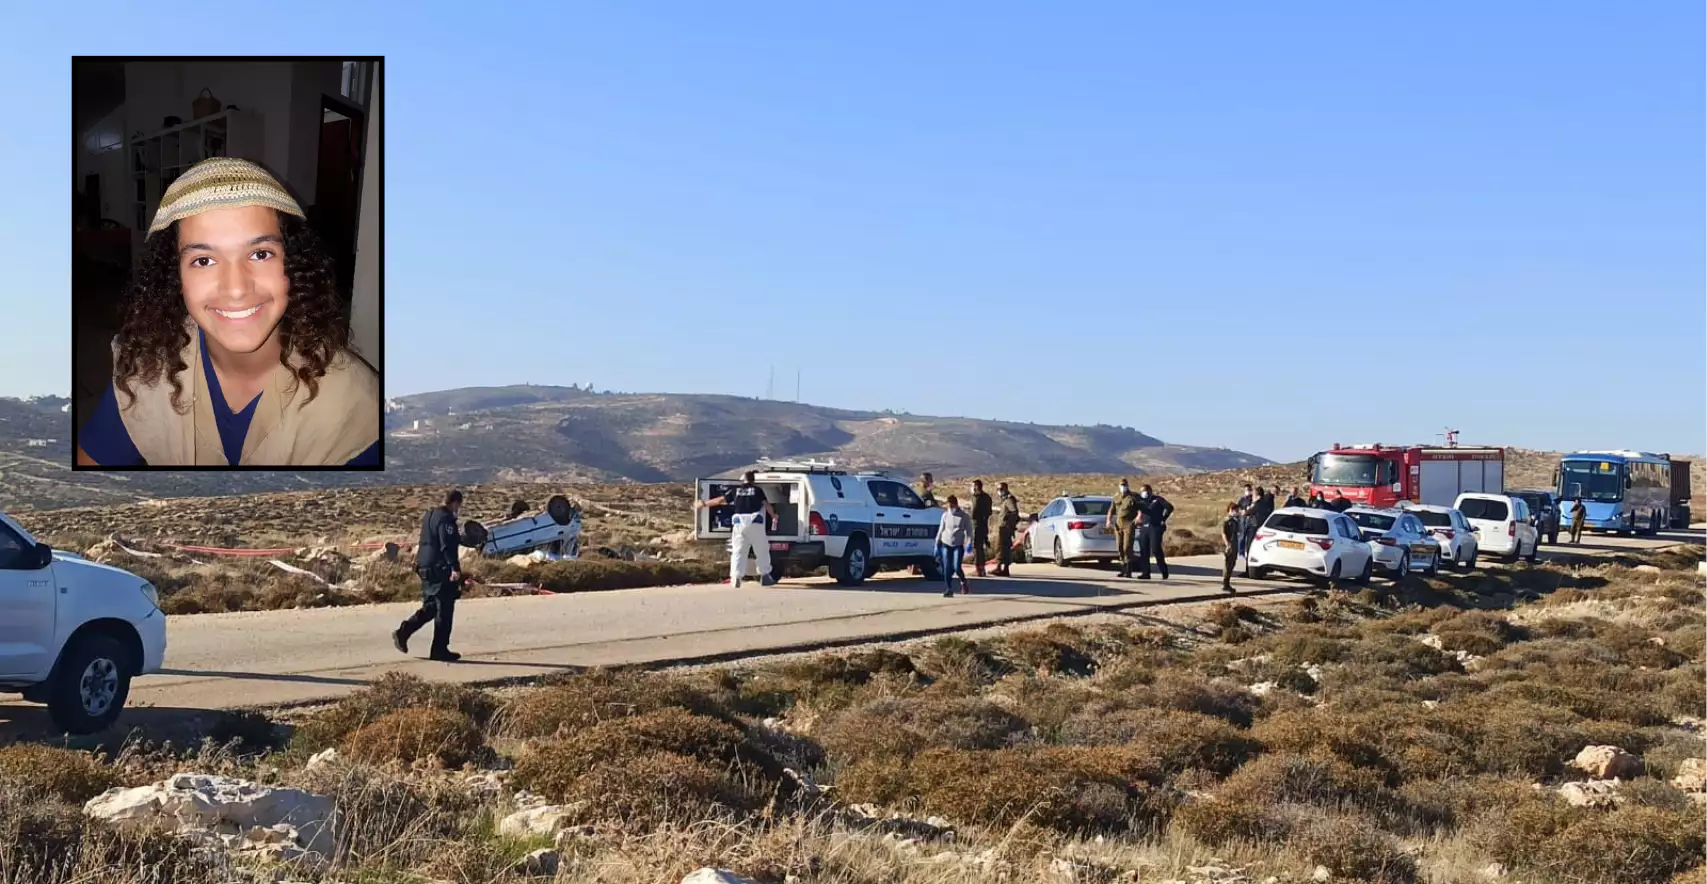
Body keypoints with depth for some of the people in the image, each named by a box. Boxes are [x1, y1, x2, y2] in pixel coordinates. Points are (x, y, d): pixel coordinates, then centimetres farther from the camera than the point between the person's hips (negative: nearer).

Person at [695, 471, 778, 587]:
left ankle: (736, 577, -4)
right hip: (755, 521, -1)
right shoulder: (757, 490, 10)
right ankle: (765, 577, 11)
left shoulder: (736, 490, 13)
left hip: (739, 522, 1)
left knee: (738, 551, 6)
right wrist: (774, 516, 21)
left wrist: (703, 504, 27)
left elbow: (719, 500, 15)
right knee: (762, 551, 9)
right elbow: (767, 505, 4)